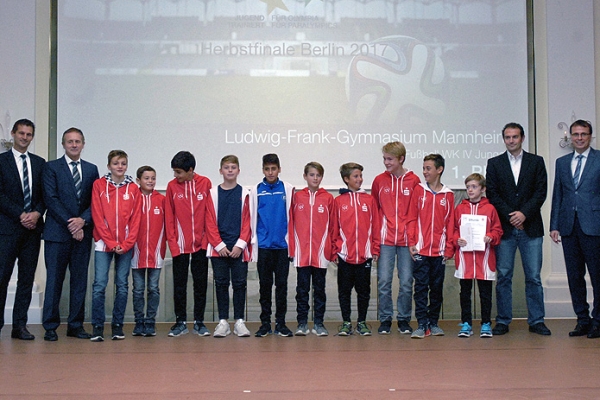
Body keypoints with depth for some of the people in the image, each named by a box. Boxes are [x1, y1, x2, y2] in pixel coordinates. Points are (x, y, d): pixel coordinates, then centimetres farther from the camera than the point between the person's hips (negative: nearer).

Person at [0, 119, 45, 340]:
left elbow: (44, 194, 11)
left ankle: (20, 325, 10)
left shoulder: (40, 163, 14)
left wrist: (37, 213, -7)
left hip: (32, 228, 4)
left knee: (27, 278, 4)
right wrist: (20, 215, -12)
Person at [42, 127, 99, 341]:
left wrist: (83, 220, -10)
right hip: (57, 233, -3)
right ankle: (50, 326, 8)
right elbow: (51, 199, -5)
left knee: (80, 280, 6)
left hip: (83, 232, 3)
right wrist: (70, 223, -12)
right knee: (54, 279, 0)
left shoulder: (91, 169, 13)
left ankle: (76, 325, 14)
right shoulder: (51, 167, 4)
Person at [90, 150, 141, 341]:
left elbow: (135, 219, 4)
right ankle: (97, 327, 2)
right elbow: (97, 217, -2)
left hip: (126, 245, 2)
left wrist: (126, 244, -7)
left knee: (122, 285, 4)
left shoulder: (133, 189, 6)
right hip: (103, 243, -2)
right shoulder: (99, 185, 2)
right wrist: (111, 243, -9)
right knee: (99, 285, -6)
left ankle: (117, 326, 13)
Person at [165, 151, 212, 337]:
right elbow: (169, 216, 2)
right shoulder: (172, 186, 0)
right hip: (180, 245, 0)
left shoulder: (205, 183, -1)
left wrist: (209, 237, -4)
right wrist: (172, 242, -5)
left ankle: (199, 322, 15)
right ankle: (180, 322, 15)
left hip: (200, 243, 0)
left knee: (201, 283, 6)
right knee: (179, 285, 6)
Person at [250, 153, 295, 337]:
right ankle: (265, 323, 14)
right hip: (263, 245, 1)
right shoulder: (256, 191, 5)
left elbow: (292, 216, 4)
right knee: (265, 285, 7)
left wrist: (291, 243, 1)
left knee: (282, 285, 5)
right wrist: (253, 243, 2)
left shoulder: (288, 189, 3)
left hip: (283, 245, 0)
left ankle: (280, 323, 13)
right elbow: (252, 218, 6)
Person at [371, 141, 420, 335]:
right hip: (385, 239, 1)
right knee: (384, 281, 1)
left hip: (407, 239, -1)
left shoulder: (414, 181, 1)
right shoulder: (379, 180, 5)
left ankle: (404, 319, 17)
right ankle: (385, 319, 12)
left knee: (406, 282, 4)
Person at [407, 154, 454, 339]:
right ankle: (422, 324, 3)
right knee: (421, 287, -1)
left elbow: (450, 223, 5)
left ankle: (433, 323, 20)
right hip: (421, 249, -1)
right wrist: (411, 242, -6)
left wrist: (449, 247, -1)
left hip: (439, 251, 1)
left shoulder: (448, 195, 5)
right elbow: (411, 218, 2)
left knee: (437, 287, 9)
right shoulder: (419, 190, 4)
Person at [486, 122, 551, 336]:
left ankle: (536, 321, 11)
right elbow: (492, 194, 1)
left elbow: (541, 192, 1)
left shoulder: (536, 162, 9)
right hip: (505, 228, 0)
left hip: (530, 227, 0)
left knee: (534, 276, 2)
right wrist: (510, 216, -9)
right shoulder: (494, 163, 9)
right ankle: (503, 321, 8)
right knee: (503, 276, 2)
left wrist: (524, 213, -11)